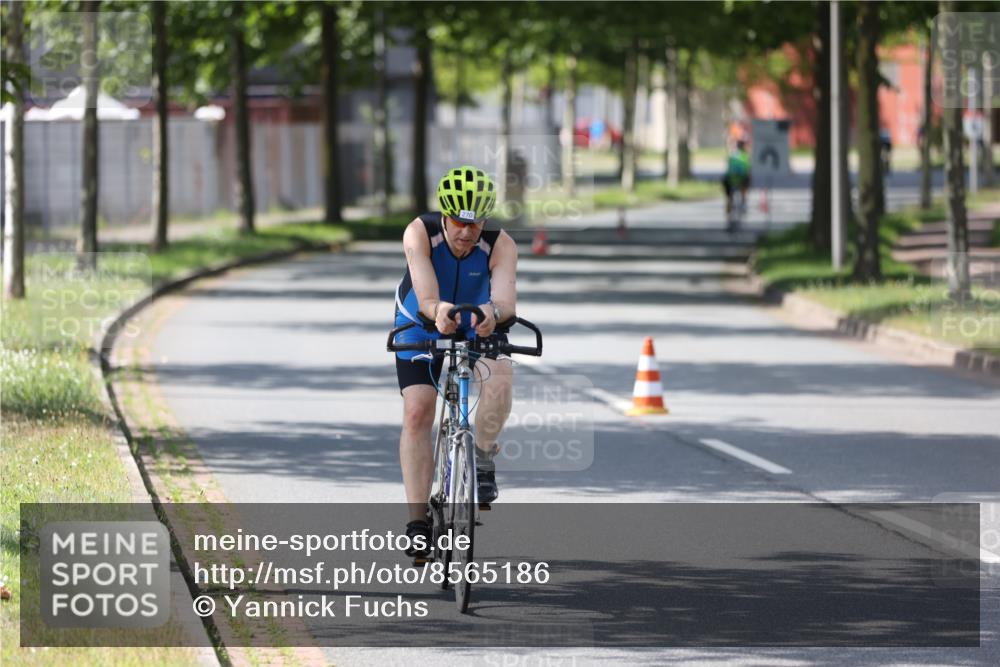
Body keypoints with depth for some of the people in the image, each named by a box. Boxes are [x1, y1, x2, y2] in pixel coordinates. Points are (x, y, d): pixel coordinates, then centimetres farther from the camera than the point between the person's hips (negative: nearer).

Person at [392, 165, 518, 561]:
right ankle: (418, 521, -6)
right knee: (417, 414, -13)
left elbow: (506, 298, -44)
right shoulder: (420, 234, -31)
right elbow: (426, 296, -41)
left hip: (478, 327, 0)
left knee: (500, 375, -32)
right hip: (420, 327, 0)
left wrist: (494, 311, -68)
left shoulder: (500, 245, -29)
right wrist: (438, 311, -65)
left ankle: (482, 460, -9)